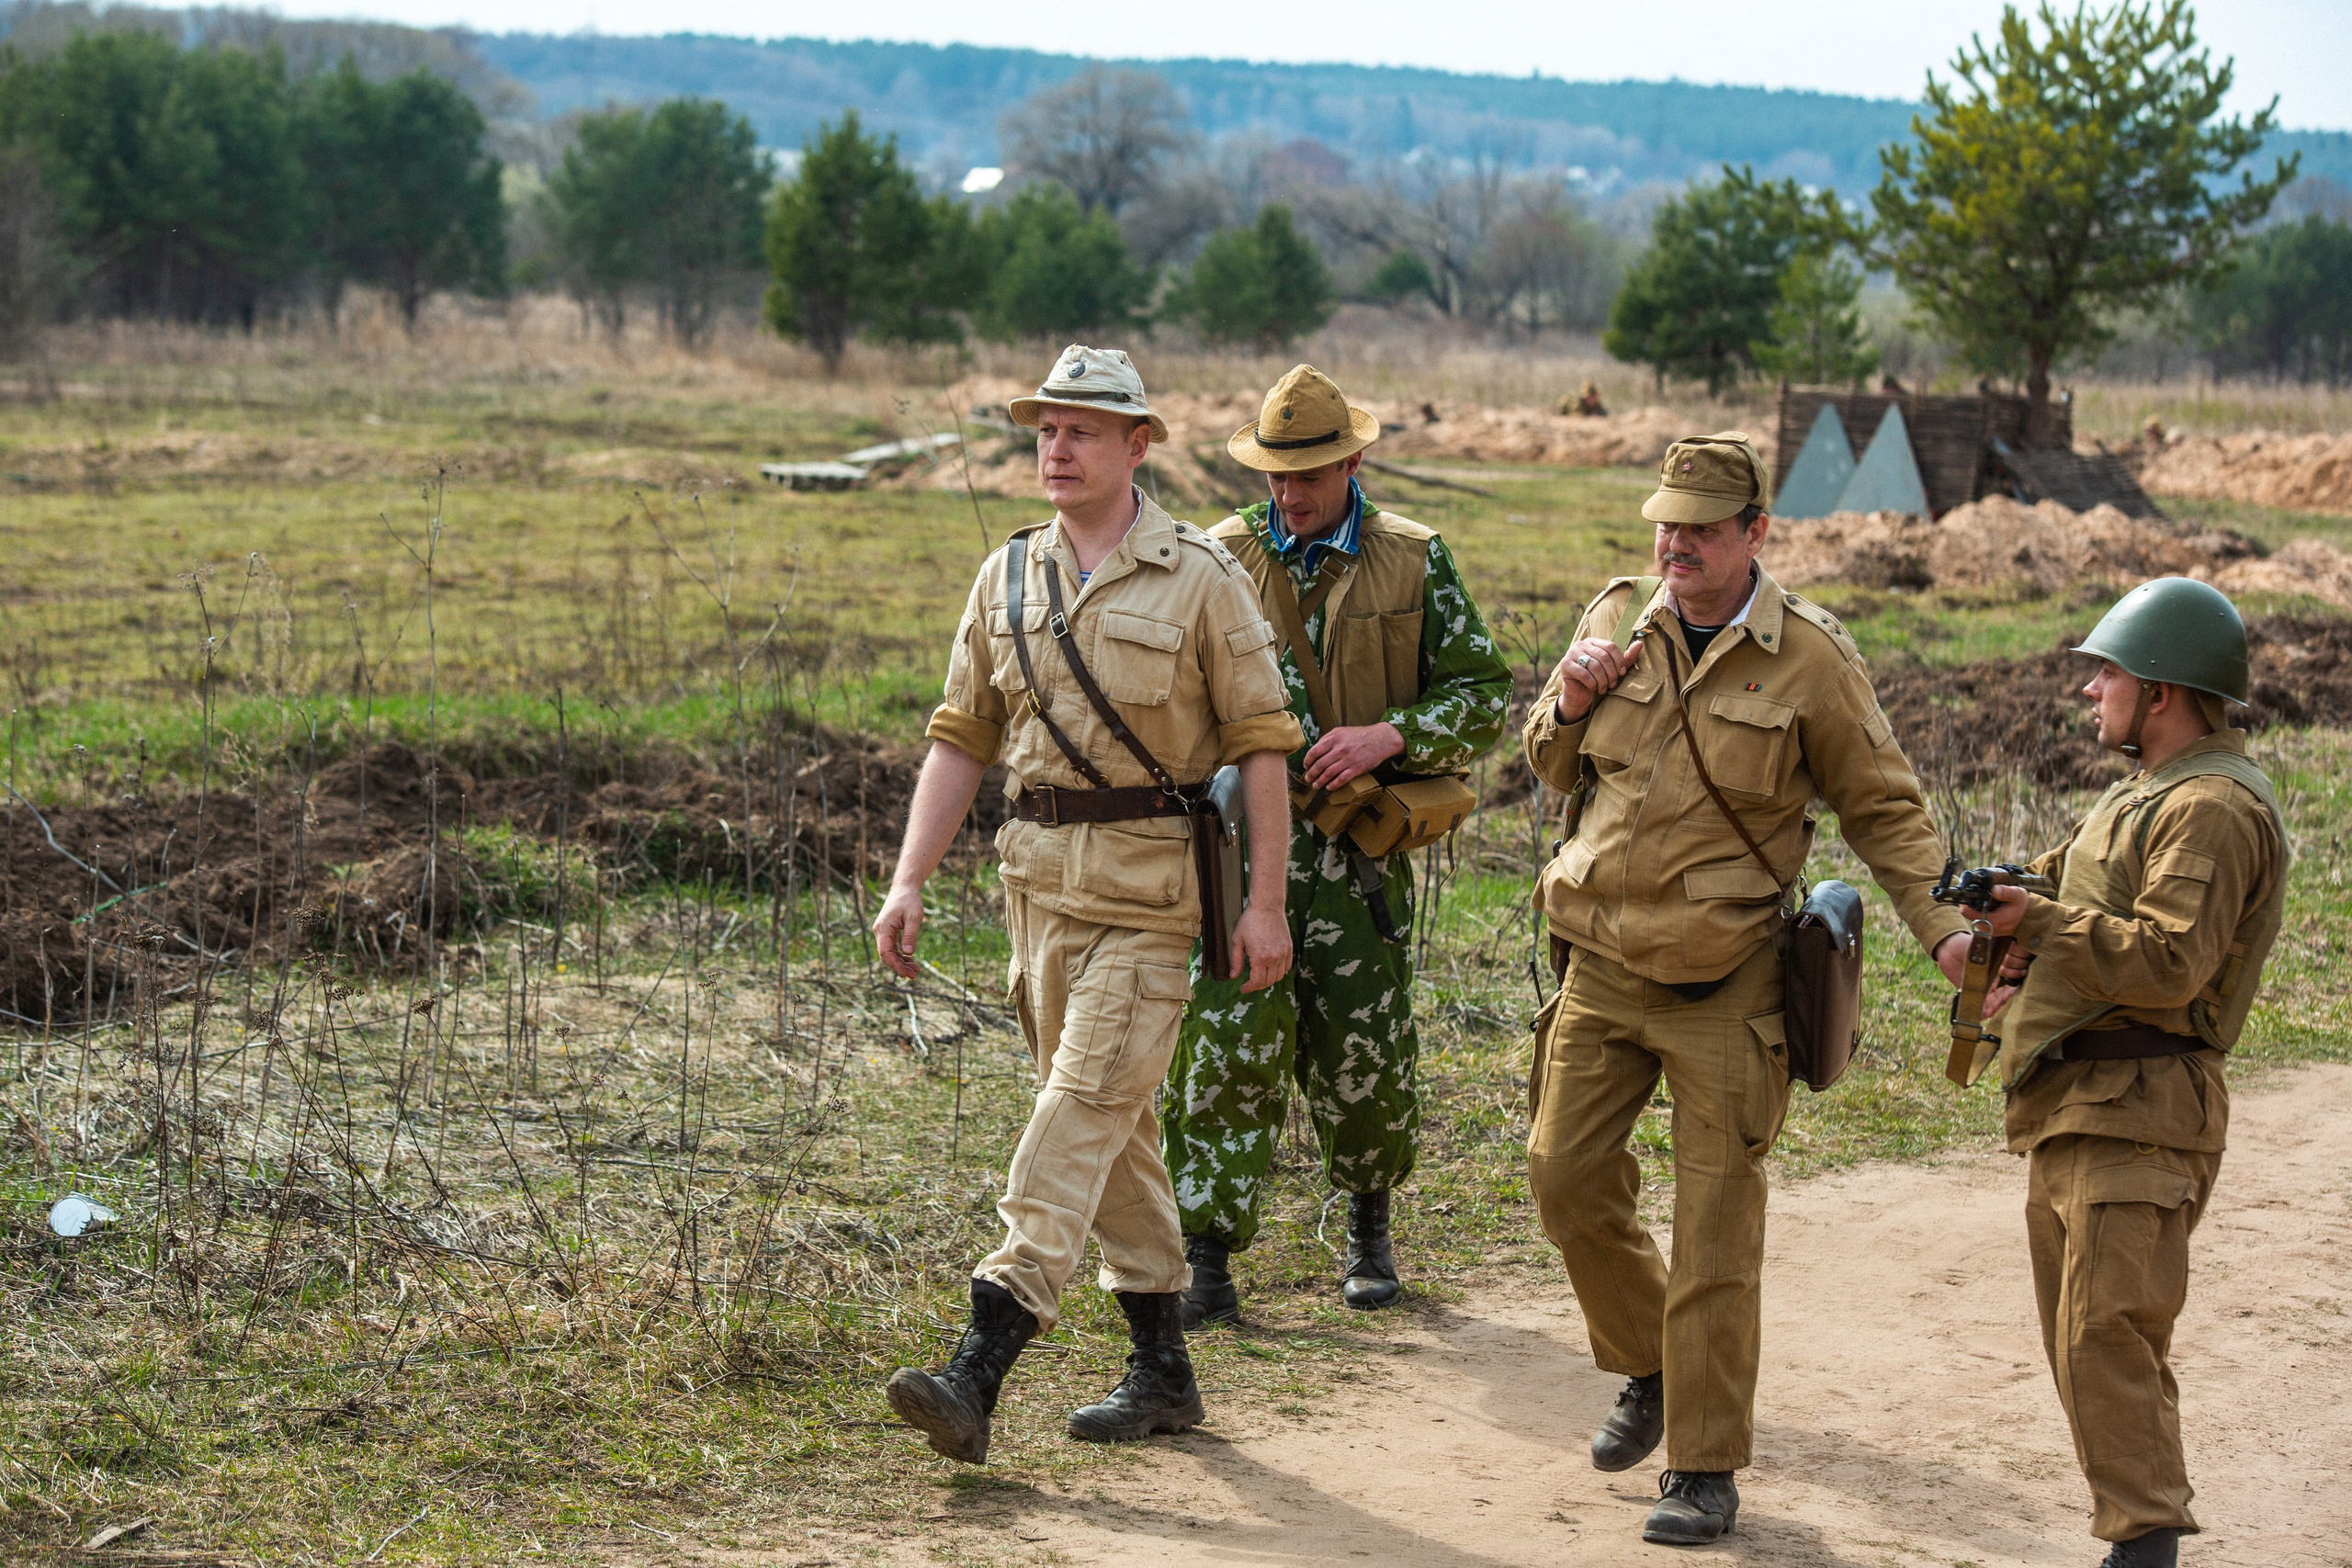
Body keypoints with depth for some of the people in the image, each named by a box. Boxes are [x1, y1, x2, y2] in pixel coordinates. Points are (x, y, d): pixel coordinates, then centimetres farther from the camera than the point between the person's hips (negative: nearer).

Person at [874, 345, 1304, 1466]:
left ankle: (979, 1371, -20)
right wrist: (908, 882, 3)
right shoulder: (1008, 577, 10)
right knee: (1112, 1119, 11)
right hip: (1040, 873, 6)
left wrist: (1265, 902, -8)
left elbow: (1260, 742, -3)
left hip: (1155, 880, -6)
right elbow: (961, 738, 11)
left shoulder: (1200, 579, -4)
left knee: (1085, 1105, -13)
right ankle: (1162, 1373, 21)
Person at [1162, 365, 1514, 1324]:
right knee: (1229, 1045, -10)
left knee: (1362, 1058, 6)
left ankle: (1368, 1227, 32)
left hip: (1360, 848, 0)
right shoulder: (1221, 558, 4)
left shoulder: (1414, 562, 3)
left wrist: (1391, 735, -13)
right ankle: (1208, 1259, -4)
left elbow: (1485, 692, 3)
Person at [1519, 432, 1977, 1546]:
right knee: (1566, 1179, 8)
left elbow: (1882, 808, 1)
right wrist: (1571, 704, -5)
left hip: (1724, 986, -5)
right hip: (1602, 964, 5)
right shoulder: (1617, 620, 5)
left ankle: (1705, 1466, 6)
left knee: (1715, 1226, -2)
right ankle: (1649, 1368, 33)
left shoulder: (1809, 658, -7)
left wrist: (1943, 928, -10)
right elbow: (1552, 769, 17)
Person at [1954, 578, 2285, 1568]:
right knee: (2079, 1338, 13)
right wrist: (2028, 966, 7)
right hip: (2069, 1104, 11)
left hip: (2136, 1115, -11)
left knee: (2108, 1334, -15)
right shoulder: (2146, 791, 20)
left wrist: (2041, 922, -14)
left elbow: (2168, 962, -23)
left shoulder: (2214, 808, -13)